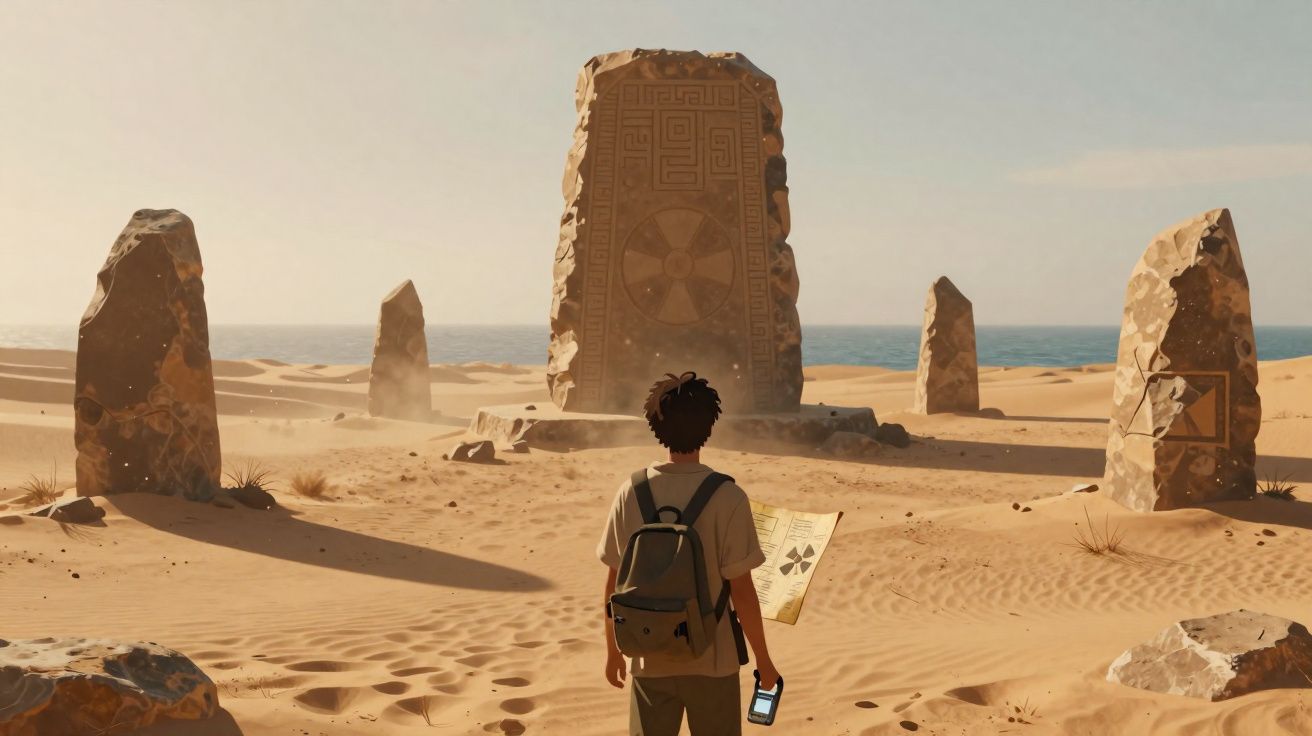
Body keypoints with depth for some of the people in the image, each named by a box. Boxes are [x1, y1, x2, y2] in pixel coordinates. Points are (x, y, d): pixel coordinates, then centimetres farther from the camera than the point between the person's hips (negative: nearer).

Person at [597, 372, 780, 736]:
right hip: (711, 660, -2)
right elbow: (741, 590, -12)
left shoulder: (632, 493, -6)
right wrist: (763, 660, 1)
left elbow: (614, 582, 0)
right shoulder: (727, 497, -15)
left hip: (650, 660, 2)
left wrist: (613, 648, 14)